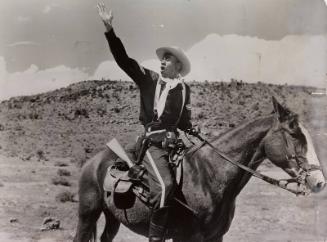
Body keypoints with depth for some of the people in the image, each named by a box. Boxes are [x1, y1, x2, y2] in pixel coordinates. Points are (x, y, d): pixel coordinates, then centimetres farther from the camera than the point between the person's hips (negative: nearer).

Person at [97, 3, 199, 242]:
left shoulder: (184, 88, 14)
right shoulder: (149, 79, 5)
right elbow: (123, 58, -3)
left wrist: (192, 129, -2)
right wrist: (109, 28, -11)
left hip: (173, 140, 5)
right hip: (152, 141, -5)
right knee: (165, 185, -24)